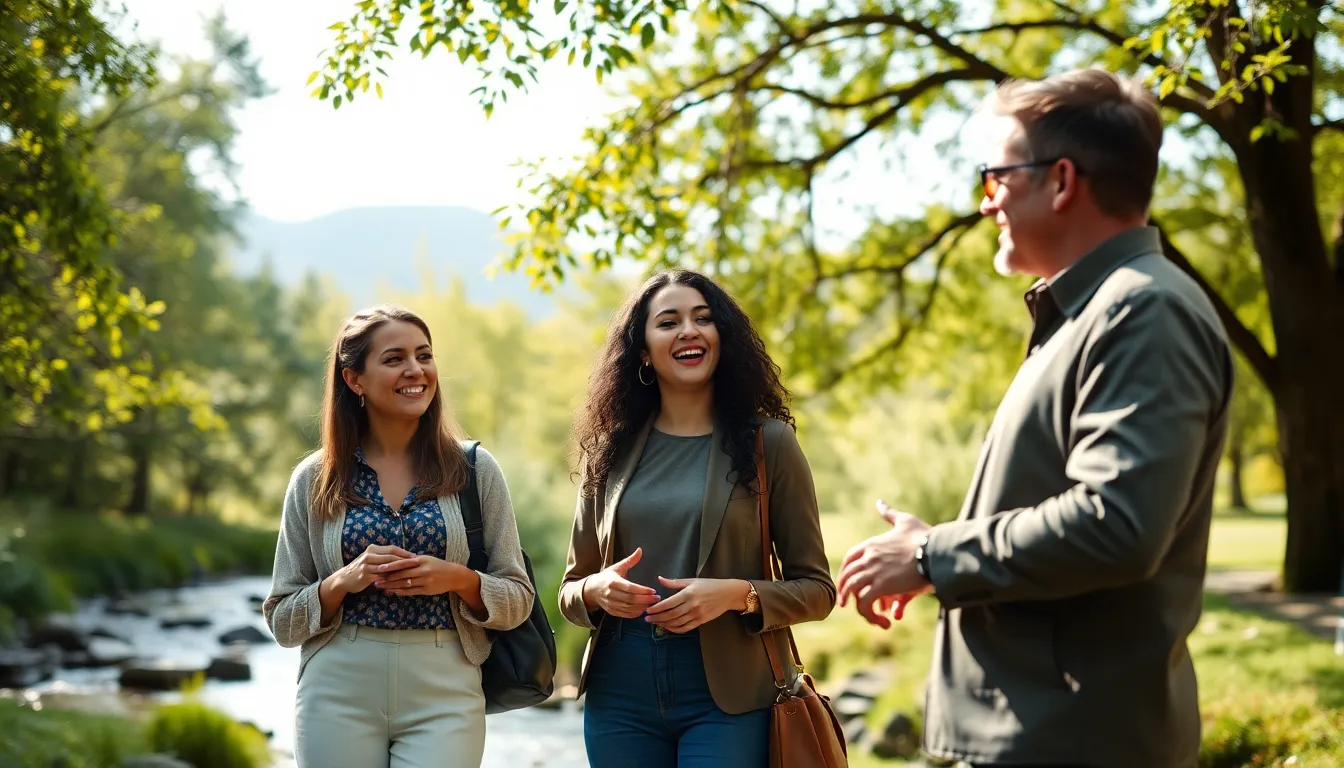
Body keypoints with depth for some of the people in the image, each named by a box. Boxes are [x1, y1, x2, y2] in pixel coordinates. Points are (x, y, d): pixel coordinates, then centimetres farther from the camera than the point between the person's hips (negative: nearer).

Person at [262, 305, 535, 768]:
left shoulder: (474, 470, 3)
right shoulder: (314, 481, 3)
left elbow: (518, 600, 5)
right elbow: (282, 620, 5)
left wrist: (458, 579, -13)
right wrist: (342, 582, -12)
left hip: (445, 699, 0)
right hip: (338, 699, 1)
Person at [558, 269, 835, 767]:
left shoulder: (767, 443, 0)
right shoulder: (612, 451, 9)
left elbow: (815, 589, 0)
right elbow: (569, 590, 14)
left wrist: (737, 594, -17)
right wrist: (597, 590, -8)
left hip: (727, 694, -3)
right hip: (621, 693, 3)